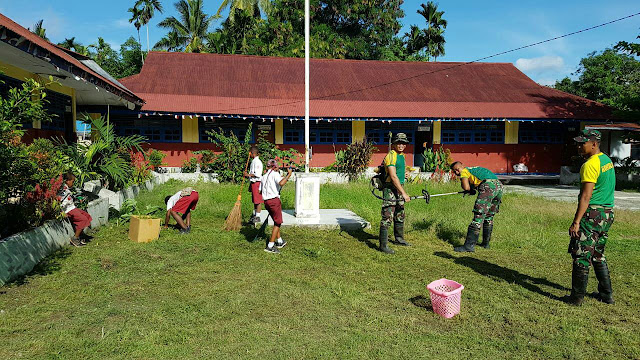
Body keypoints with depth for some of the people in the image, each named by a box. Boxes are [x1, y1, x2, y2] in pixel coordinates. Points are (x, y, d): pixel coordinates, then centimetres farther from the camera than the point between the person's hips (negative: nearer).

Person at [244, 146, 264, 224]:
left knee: (258, 200, -4)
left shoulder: (257, 162, -16)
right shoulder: (253, 161, 16)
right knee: (254, 200, 16)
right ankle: (254, 215, 24)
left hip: (257, 182, -10)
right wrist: (248, 175, 16)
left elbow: (257, 174, -22)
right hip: (253, 182, 10)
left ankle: (257, 217, 0)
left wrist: (249, 175, -15)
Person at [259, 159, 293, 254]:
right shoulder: (275, 174, -4)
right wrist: (288, 175, -16)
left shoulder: (263, 177, 18)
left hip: (266, 201, 8)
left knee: (276, 222, 22)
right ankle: (270, 246, -4)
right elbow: (281, 183, -24)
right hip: (274, 200, -8)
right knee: (278, 223, -1)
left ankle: (279, 242, 32)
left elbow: (260, 191, 17)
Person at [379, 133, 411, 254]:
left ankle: (399, 239, 36)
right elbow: (393, 176, -22)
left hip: (399, 188, 10)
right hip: (390, 189, -10)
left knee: (400, 216, 20)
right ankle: (383, 245, -7)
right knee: (387, 218, -10)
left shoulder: (401, 156, 14)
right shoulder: (391, 156, -15)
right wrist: (404, 193, -24)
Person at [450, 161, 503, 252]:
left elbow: (466, 187, -5)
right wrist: (472, 190, 22)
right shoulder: (475, 169, 35)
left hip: (488, 186, -8)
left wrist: (470, 190, 16)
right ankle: (486, 243, 26)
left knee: (479, 216, -9)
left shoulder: (464, 171, 11)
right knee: (489, 217, 19)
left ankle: (469, 245, -11)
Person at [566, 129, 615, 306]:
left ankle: (577, 297, 4)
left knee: (581, 257, -2)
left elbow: (586, 196, -21)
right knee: (598, 255, 20)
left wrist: (576, 222, -21)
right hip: (608, 213, 10)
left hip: (593, 214, -10)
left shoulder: (590, 165, -16)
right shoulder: (608, 160, 14)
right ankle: (607, 294, 27)